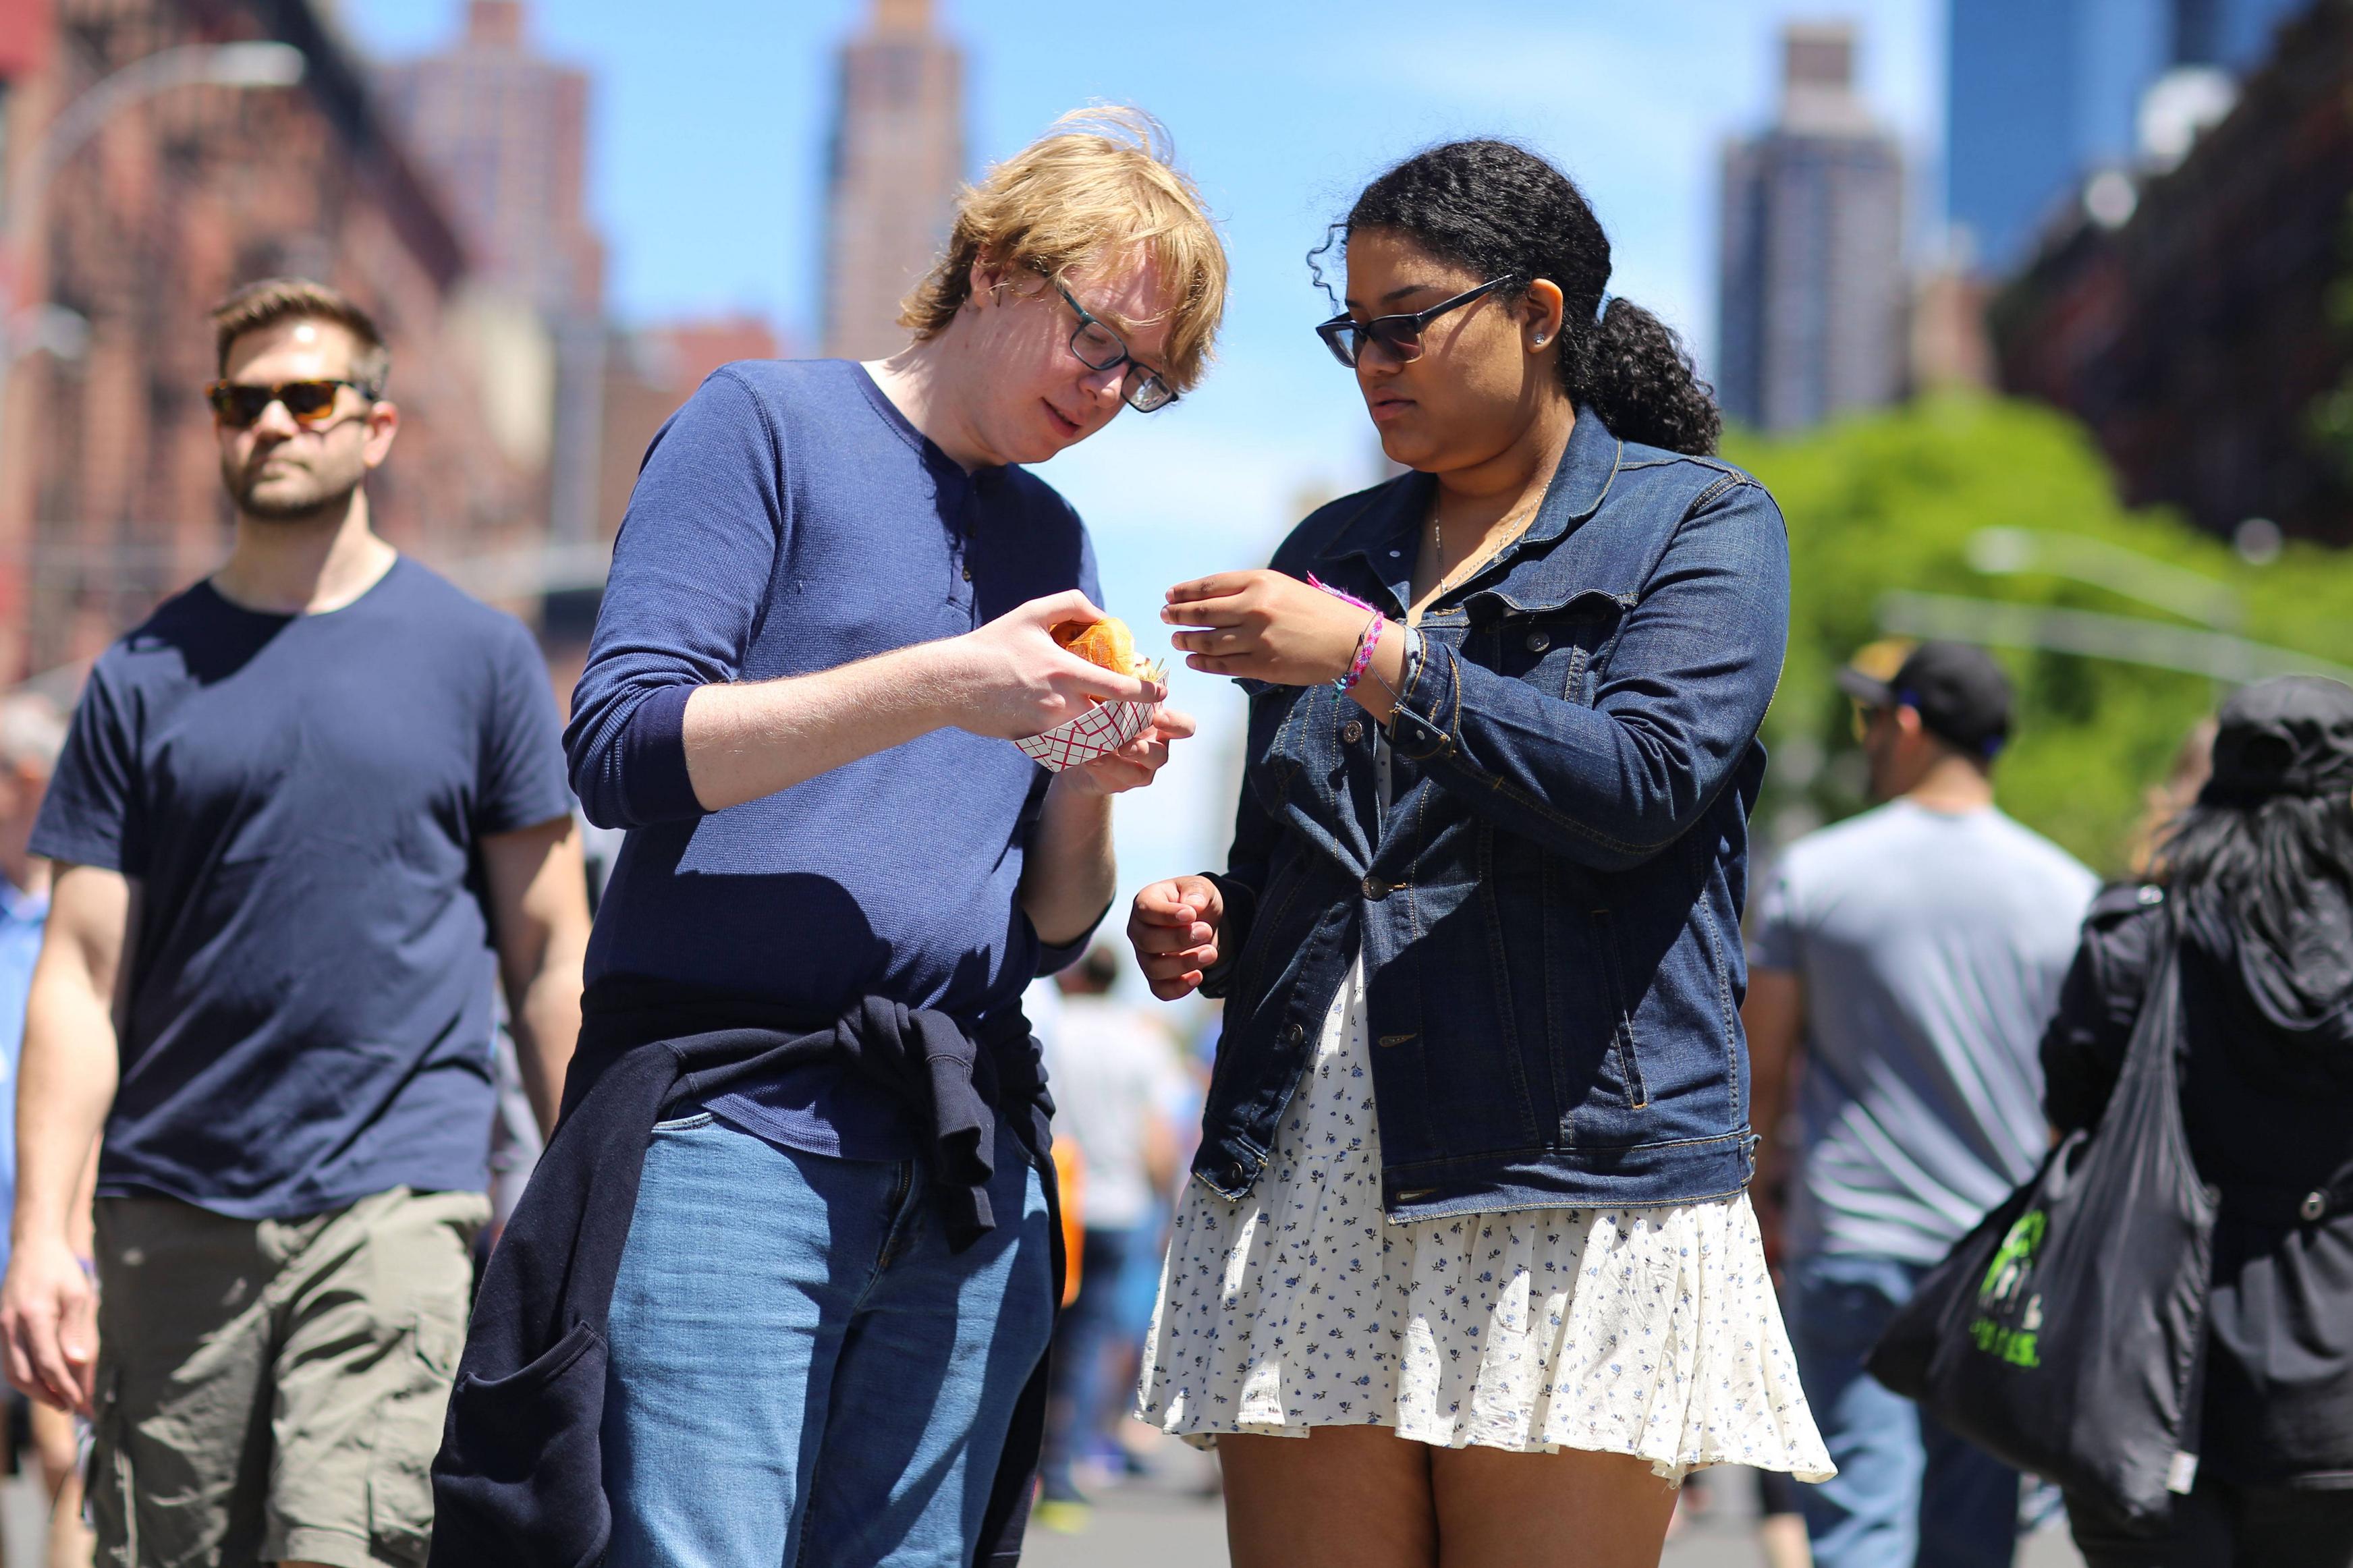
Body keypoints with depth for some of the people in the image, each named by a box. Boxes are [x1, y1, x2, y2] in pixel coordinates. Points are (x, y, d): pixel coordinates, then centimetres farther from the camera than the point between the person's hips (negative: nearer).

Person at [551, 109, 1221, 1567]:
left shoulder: (1056, 545, 21)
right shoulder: (768, 425, 4)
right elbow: (623, 748, -8)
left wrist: (1088, 792, -1)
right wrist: (940, 685, -15)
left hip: (970, 1177, 6)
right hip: (734, 1132, -6)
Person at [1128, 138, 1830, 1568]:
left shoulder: (1699, 524, 5)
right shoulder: (1332, 552, 21)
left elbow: (1642, 783, -12)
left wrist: (1375, 662, -15)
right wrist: (1205, 931, 5)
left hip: (1566, 1182, -5)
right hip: (1306, 1177, 5)